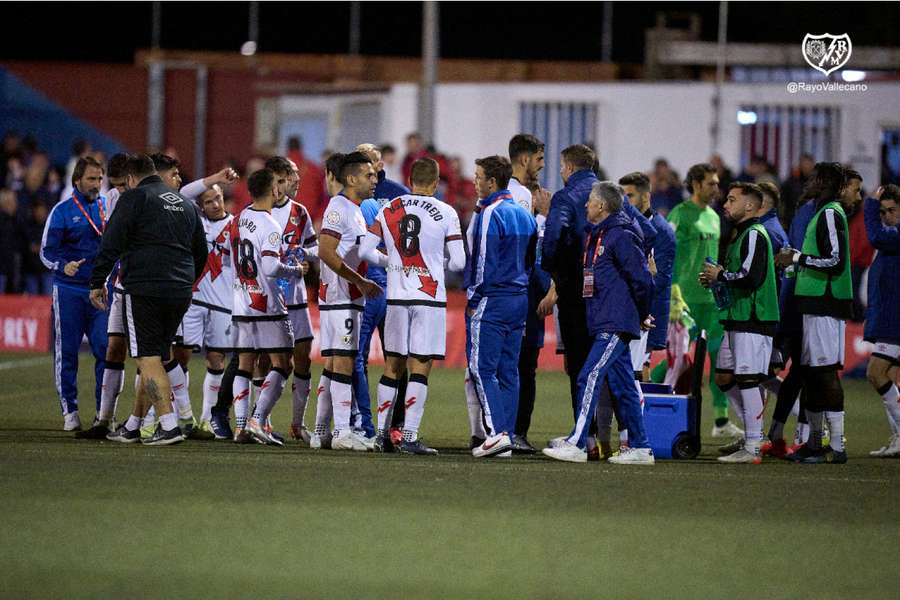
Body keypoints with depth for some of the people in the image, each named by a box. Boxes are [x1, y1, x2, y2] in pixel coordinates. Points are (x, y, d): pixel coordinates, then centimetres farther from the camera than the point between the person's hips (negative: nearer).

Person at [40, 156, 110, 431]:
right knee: (66, 352, 1)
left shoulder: (108, 206, 8)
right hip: (69, 291, -2)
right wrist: (63, 266, -22)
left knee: (105, 349, -5)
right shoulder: (62, 211, -2)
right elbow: (46, 251, -4)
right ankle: (70, 411, 8)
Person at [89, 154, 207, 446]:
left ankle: (169, 425, -16)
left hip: (144, 289, -7)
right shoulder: (186, 204, 21)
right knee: (155, 358, 13)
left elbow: (111, 244, -8)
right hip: (180, 293, 7)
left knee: (148, 358, -6)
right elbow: (201, 252, 26)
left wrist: (97, 282, -2)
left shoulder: (134, 198, -1)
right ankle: (132, 427, 20)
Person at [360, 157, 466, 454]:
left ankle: (382, 433, 13)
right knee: (420, 367, -3)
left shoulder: (388, 210, 5)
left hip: (396, 296, 3)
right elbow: (458, 262, -6)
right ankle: (409, 437, -7)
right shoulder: (445, 213, -5)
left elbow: (365, 251, 4)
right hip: (429, 297, -3)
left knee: (393, 365, 12)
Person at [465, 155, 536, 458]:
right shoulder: (525, 215, 14)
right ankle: (506, 437, 8)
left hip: (492, 298, -8)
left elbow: (483, 261, -14)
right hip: (520, 299, 8)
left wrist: (474, 299, -6)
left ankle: (497, 432, -18)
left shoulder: (490, 215, -12)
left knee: (482, 369, -7)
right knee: (508, 371, 9)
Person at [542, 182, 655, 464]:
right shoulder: (595, 237, 15)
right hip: (603, 324, 9)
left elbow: (642, 279, -13)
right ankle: (640, 447, 13)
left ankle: (577, 443, -16)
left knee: (590, 377, -14)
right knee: (623, 385, 10)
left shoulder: (621, 237, -13)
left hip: (616, 324, -9)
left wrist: (642, 315, -2)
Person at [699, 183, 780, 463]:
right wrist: (714, 279, 12)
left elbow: (750, 277, -22)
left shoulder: (754, 234, -12)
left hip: (753, 320, -10)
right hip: (738, 318, 10)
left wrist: (720, 275, -8)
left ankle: (752, 447, -7)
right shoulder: (741, 234, 20)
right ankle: (753, 432, 20)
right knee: (724, 377, 12)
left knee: (747, 379, -9)